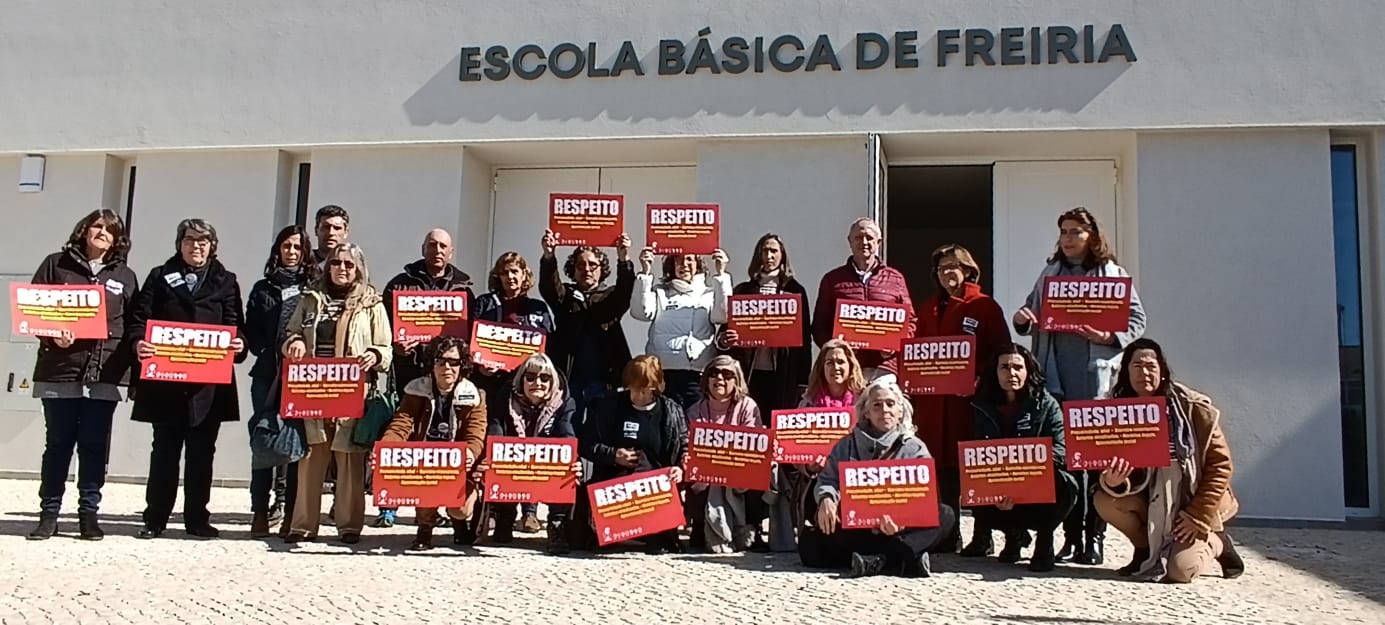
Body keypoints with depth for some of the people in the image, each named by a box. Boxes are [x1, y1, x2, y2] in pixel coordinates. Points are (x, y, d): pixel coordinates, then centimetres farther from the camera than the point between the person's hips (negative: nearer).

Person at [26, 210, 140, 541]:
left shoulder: (125, 276, 12)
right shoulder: (56, 264, 7)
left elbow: (134, 325, 12)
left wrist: (131, 365, -2)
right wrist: (53, 335, -14)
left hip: (104, 375, 1)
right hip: (59, 370, -1)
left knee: (95, 446, 3)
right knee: (57, 444, 4)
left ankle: (89, 514, 10)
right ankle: (49, 514, 11)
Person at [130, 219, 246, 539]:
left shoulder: (225, 282, 11)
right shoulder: (160, 277, 11)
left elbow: (235, 325, 7)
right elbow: (139, 318, 3)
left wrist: (239, 344, -14)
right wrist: (138, 343, -17)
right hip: (165, 380, 0)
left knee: (201, 453, 5)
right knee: (164, 451, 5)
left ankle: (197, 519, 14)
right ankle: (155, 519, 13)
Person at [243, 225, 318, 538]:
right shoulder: (263, 288, 15)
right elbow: (251, 331, 11)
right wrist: (266, 352, -4)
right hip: (266, 373, 2)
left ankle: (291, 511, 3)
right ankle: (260, 510, 2)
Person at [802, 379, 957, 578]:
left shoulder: (915, 448, 9)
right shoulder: (847, 446, 15)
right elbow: (827, 480, 5)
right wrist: (826, 499, -20)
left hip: (899, 531, 0)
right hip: (854, 532, 0)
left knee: (945, 514, -25)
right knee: (810, 543, -28)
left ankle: (879, 560, -39)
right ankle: (905, 559, -33)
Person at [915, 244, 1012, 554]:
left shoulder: (986, 307, 1)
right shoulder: (928, 309, 16)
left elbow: (1001, 352, -3)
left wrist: (981, 378, -17)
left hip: (971, 397, -4)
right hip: (933, 398, 4)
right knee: (943, 464, 5)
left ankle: (982, 535, 7)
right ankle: (948, 534, 13)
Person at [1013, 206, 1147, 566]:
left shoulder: (1112, 274, 6)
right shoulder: (1050, 274, 17)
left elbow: (1137, 320, 2)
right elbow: (1031, 315, 21)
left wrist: (1108, 337, -14)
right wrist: (1022, 320, -1)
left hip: (1095, 379, -3)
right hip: (1055, 378, 3)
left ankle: (1094, 537, 3)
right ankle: (1071, 535, 10)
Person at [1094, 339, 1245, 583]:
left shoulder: (1193, 408, -15)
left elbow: (1220, 464, -12)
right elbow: (1120, 473, -6)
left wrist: (1197, 517, -17)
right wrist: (1113, 483, -32)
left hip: (1193, 501, -3)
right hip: (1151, 501, 4)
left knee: (1180, 570, -23)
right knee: (1105, 501, -24)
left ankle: (1216, 542, 11)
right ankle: (1146, 548, 4)